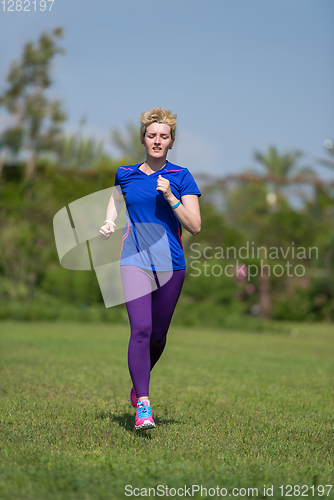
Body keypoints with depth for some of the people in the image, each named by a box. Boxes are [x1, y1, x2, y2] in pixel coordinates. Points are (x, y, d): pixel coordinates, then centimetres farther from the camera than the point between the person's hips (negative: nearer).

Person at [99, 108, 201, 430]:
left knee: (158, 335, 10)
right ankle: (142, 405, -16)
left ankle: (139, 383, 38)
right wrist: (109, 222, 11)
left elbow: (195, 226, -3)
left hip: (171, 264, 1)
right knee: (140, 329, -17)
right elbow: (116, 198, 31)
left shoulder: (181, 177, 2)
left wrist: (170, 197, -14)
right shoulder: (125, 174, 8)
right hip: (135, 261, 0)